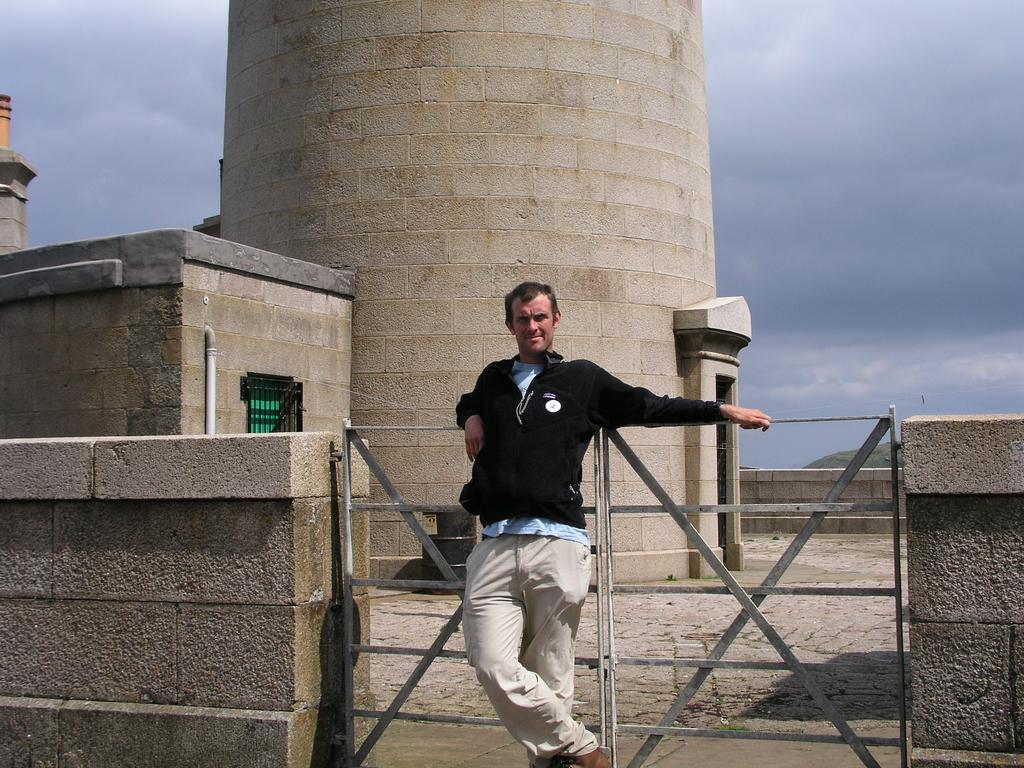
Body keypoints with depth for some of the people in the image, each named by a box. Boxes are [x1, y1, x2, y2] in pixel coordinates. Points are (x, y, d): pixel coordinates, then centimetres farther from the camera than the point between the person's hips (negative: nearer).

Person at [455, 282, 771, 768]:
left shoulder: (583, 378, 13)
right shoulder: (494, 379, 21)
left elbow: (651, 407, 20)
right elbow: (467, 404, 43)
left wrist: (723, 410, 18)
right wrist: (470, 416, 19)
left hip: (557, 545, -2)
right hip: (494, 546, 2)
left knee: (550, 679, -4)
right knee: (495, 669, -13)